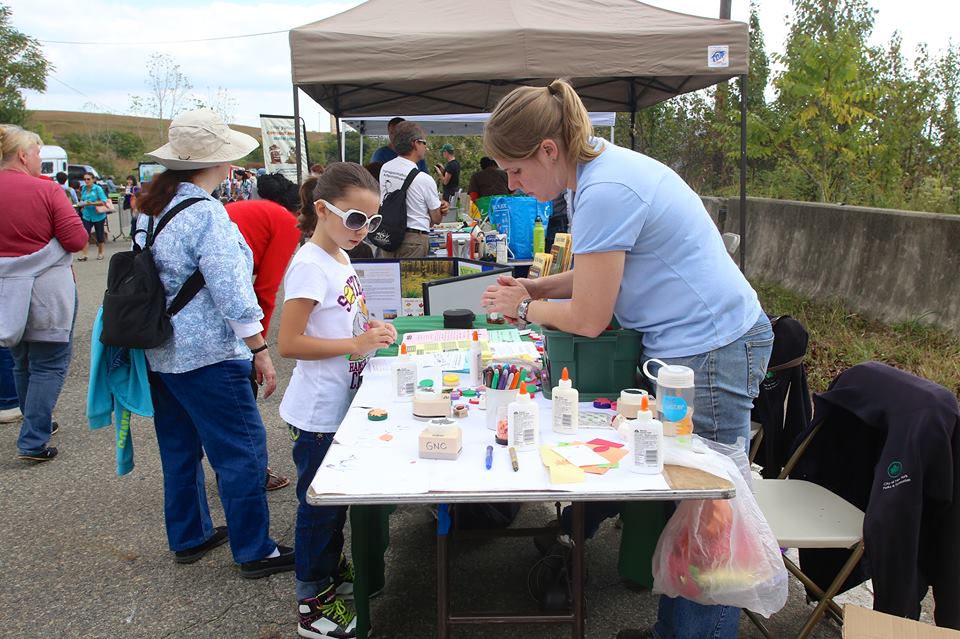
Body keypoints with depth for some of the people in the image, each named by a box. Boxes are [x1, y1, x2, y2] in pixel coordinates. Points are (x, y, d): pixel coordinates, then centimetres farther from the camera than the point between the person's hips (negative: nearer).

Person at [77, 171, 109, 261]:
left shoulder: (98, 189, -10)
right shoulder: (84, 188, 5)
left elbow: (104, 201, -15)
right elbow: (82, 199, 19)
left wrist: (92, 203, -25)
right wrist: (82, 203, -2)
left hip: (98, 215, -3)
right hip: (87, 215, 3)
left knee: (99, 235, 10)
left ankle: (100, 253, 28)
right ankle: (83, 254, -10)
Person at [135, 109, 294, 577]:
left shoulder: (151, 209, 8)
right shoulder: (206, 215, -20)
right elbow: (232, 292, -22)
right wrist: (261, 352, -16)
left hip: (160, 352, 9)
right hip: (208, 356, -9)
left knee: (179, 448, 20)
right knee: (242, 451, 2)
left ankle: (188, 538, 34)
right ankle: (254, 552, 12)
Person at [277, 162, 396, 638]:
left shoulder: (341, 258, 7)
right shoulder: (309, 266, -20)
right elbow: (289, 343, -24)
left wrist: (369, 328, 3)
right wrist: (356, 343, -25)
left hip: (342, 406, 9)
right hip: (317, 413, -9)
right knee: (319, 504, 5)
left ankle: (331, 570, 41)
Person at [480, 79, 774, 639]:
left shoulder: (605, 192, -21)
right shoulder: (605, 166, 11)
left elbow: (589, 318, -15)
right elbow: (605, 274, 22)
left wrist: (525, 308, 2)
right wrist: (537, 287, 10)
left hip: (710, 353, -10)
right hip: (695, 346, 10)